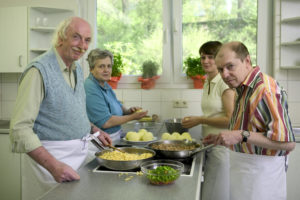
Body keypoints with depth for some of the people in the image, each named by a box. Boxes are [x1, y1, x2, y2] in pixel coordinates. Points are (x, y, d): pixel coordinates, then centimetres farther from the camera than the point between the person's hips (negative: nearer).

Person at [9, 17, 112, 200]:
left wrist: (95, 130, 11)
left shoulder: (78, 69, 6)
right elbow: (20, 130, -24)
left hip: (80, 151, 8)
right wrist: (54, 166, -31)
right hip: (49, 156, -8)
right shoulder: (39, 70, -19)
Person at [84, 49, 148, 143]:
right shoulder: (91, 89, -19)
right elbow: (105, 122, -21)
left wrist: (128, 111, 1)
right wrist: (132, 117, -13)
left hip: (115, 137, 9)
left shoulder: (105, 85, 10)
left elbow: (117, 105, 23)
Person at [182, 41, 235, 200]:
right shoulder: (207, 83, 13)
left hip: (222, 146, -8)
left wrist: (200, 120, -13)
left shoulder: (225, 83, -13)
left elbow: (230, 120, -18)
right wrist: (195, 120, 6)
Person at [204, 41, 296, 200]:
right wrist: (222, 138, 10)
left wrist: (242, 136, -29)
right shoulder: (245, 89, 9)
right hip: (244, 169, 9)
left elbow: (287, 142, -27)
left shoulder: (265, 89, -22)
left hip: (260, 170, -9)